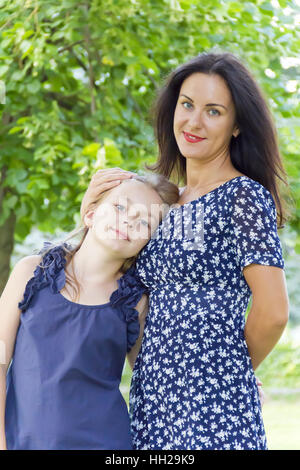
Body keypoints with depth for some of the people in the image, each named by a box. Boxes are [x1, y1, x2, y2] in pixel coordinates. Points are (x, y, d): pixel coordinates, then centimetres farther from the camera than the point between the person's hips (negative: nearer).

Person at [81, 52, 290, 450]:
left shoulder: (244, 197, -9)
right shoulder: (167, 204, 14)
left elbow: (272, 313, -14)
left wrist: (232, 370, 2)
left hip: (212, 414, -7)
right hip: (151, 406, 7)